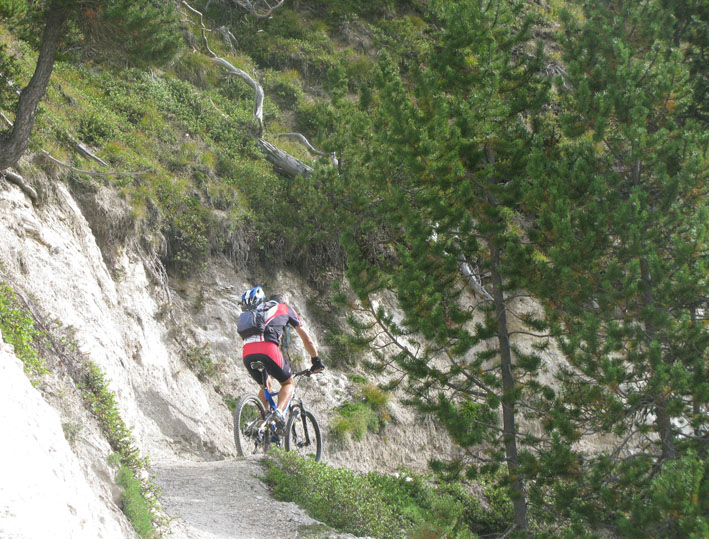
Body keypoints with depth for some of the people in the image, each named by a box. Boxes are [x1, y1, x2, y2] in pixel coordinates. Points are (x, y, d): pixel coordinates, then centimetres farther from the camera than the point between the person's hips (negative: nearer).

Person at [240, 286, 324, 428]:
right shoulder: (285, 308, 25)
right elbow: (306, 339, 26)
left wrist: (267, 375, 50)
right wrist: (316, 361, 37)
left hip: (248, 354, 4)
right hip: (268, 350, -4)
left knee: (265, 386, 29)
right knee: (288, 383, 18)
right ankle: (279, 411, -10)